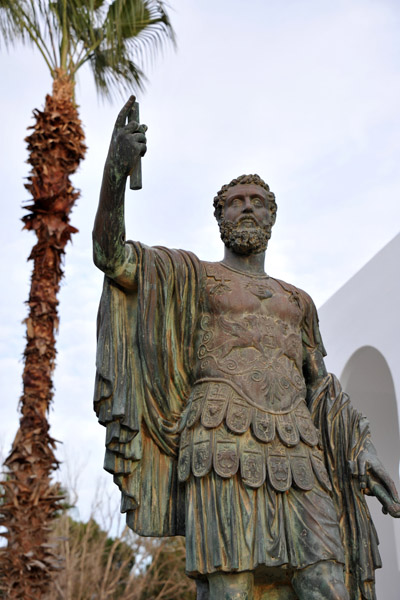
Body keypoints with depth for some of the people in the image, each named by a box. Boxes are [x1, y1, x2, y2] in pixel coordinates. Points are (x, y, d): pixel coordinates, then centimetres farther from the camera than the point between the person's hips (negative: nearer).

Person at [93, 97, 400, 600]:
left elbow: (322, 386, 27)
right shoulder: (194, 275, 17)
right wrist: (116, 170, -12)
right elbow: (111, 255, 3)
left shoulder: (297, 301, 29)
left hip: (297, 459, 4)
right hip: (224, 449, -4)